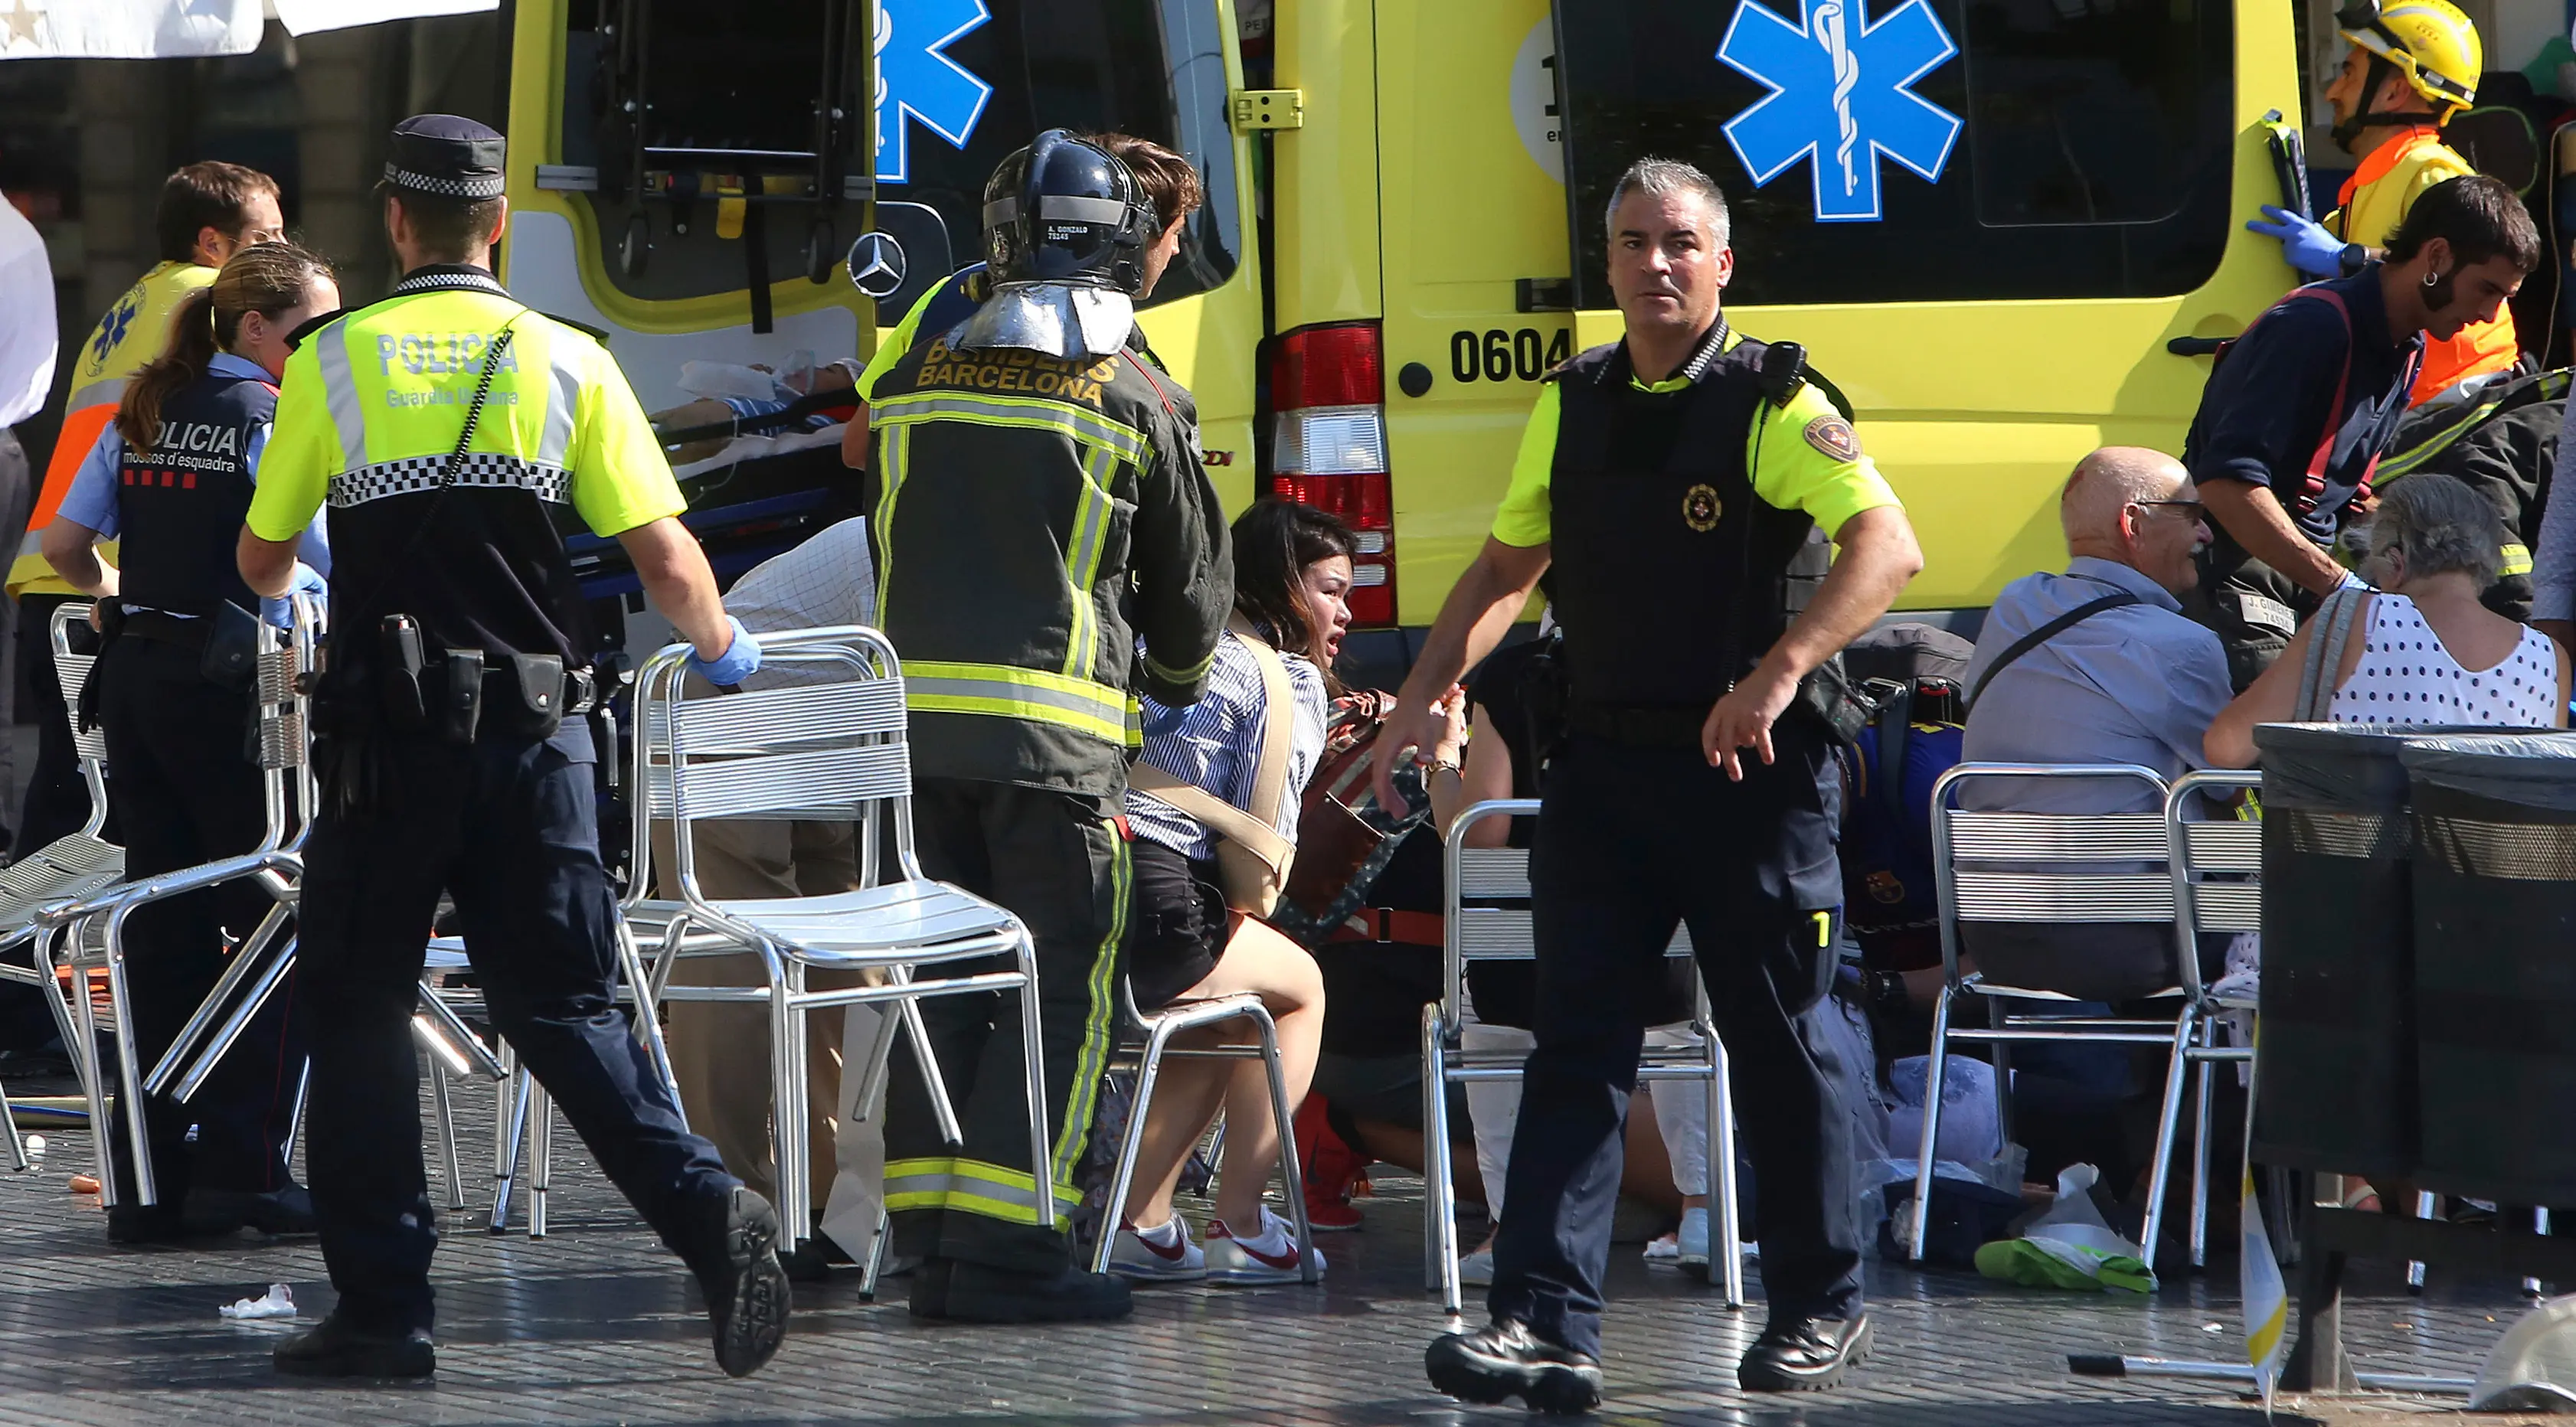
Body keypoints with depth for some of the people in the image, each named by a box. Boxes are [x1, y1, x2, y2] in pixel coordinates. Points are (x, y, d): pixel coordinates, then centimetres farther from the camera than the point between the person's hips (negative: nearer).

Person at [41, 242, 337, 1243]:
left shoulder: (144, 415, 11)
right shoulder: (274, 421, -10)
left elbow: (62, 544, 13)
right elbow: (340, 562, -12)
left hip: (135, 678, 7)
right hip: (235, 689, -7)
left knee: (164, 933, 9)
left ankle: (152, 1179, 9)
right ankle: (243, 1168, -5)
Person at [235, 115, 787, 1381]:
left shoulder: (332, 361, 1)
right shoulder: (567, 363, 3)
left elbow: (261, 561, 12)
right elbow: (669, 563, 0)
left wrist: (277, 588, 37)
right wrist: (721, 649, 21)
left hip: (386, 737, -2)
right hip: (533, 731, 2)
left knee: (359, 1013, 9)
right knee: (561, 1005, 7)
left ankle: (382, 1304, 7)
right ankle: (708, 1216, -13)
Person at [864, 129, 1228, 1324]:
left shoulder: (913, 383, 11)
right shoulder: (1135, 401, 0)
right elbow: (1193, 583, 10)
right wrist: (1177, 677, 32)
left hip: (915, 717, 5)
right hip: (1056, 726, -5)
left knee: (941, 980, 11)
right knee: (1056, 984, -1)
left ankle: (930, 1240, 10)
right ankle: (1002, 1248, -7)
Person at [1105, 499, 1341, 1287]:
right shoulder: (1290, 679, 4)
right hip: (1149, 915, -7)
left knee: (1225, 1010, 34)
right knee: (1298, 985, 23)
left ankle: (1141, 1219, 24)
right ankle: (1239, 1225, 17)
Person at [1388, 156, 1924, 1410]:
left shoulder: (1775, 403, -8)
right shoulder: (1572, 404, 10)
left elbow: (1888, 547, -21)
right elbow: (1507, 564, 21)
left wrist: (1780, 670, -34)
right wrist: (1429, 687, 6)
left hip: (1750, 773, -5)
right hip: (1603, 764, 5)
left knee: (1777, 1043, 5)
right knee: (1576, 1043, -4)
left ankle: (1820, 1307, 20)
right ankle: (1544, 1324, -9)